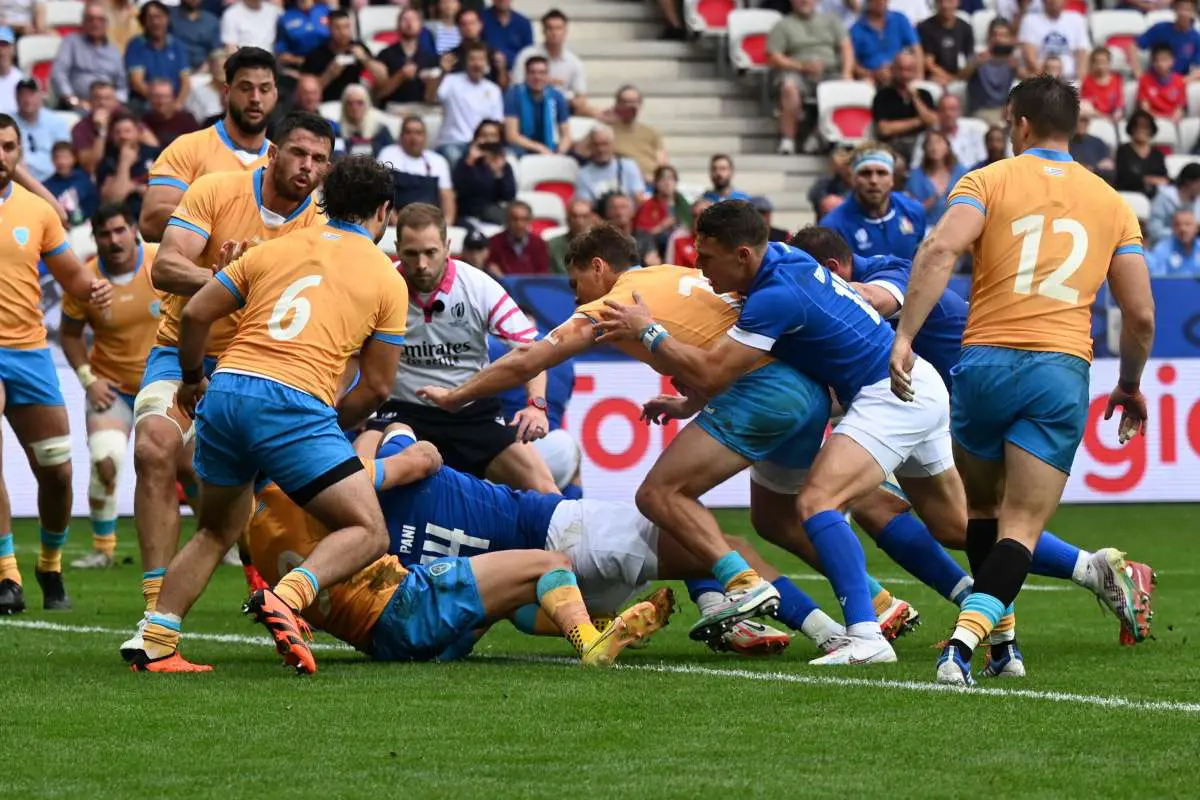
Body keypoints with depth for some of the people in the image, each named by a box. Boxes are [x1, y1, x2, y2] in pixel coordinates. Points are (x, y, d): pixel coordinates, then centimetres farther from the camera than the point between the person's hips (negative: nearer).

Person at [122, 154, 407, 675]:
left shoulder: (274, 249, 19)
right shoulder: (387, 280, 11)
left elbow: (196, 313, 15)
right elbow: (376, 386, 10)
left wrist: (193, 378, 31)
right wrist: (332, 426, 27)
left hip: (225, 391, 5)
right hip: (294, 403, -5)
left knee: (216, 532, 24)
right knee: (367, 533, 1)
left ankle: (154, 645, 14)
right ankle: (285, 598, -25)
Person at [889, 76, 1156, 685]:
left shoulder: (990, 181, 6)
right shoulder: (1111, 202, 14)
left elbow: (940, 251, -13)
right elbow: (1140, 314, 12)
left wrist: (904, 335, -15)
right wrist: (1130, 385, 27)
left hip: (985, 361, -1)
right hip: (1062, 369, 1)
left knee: (979, 505, 22)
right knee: (1020, 529, -2)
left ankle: (1000, 635, 24)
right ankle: (965, 638, -23)